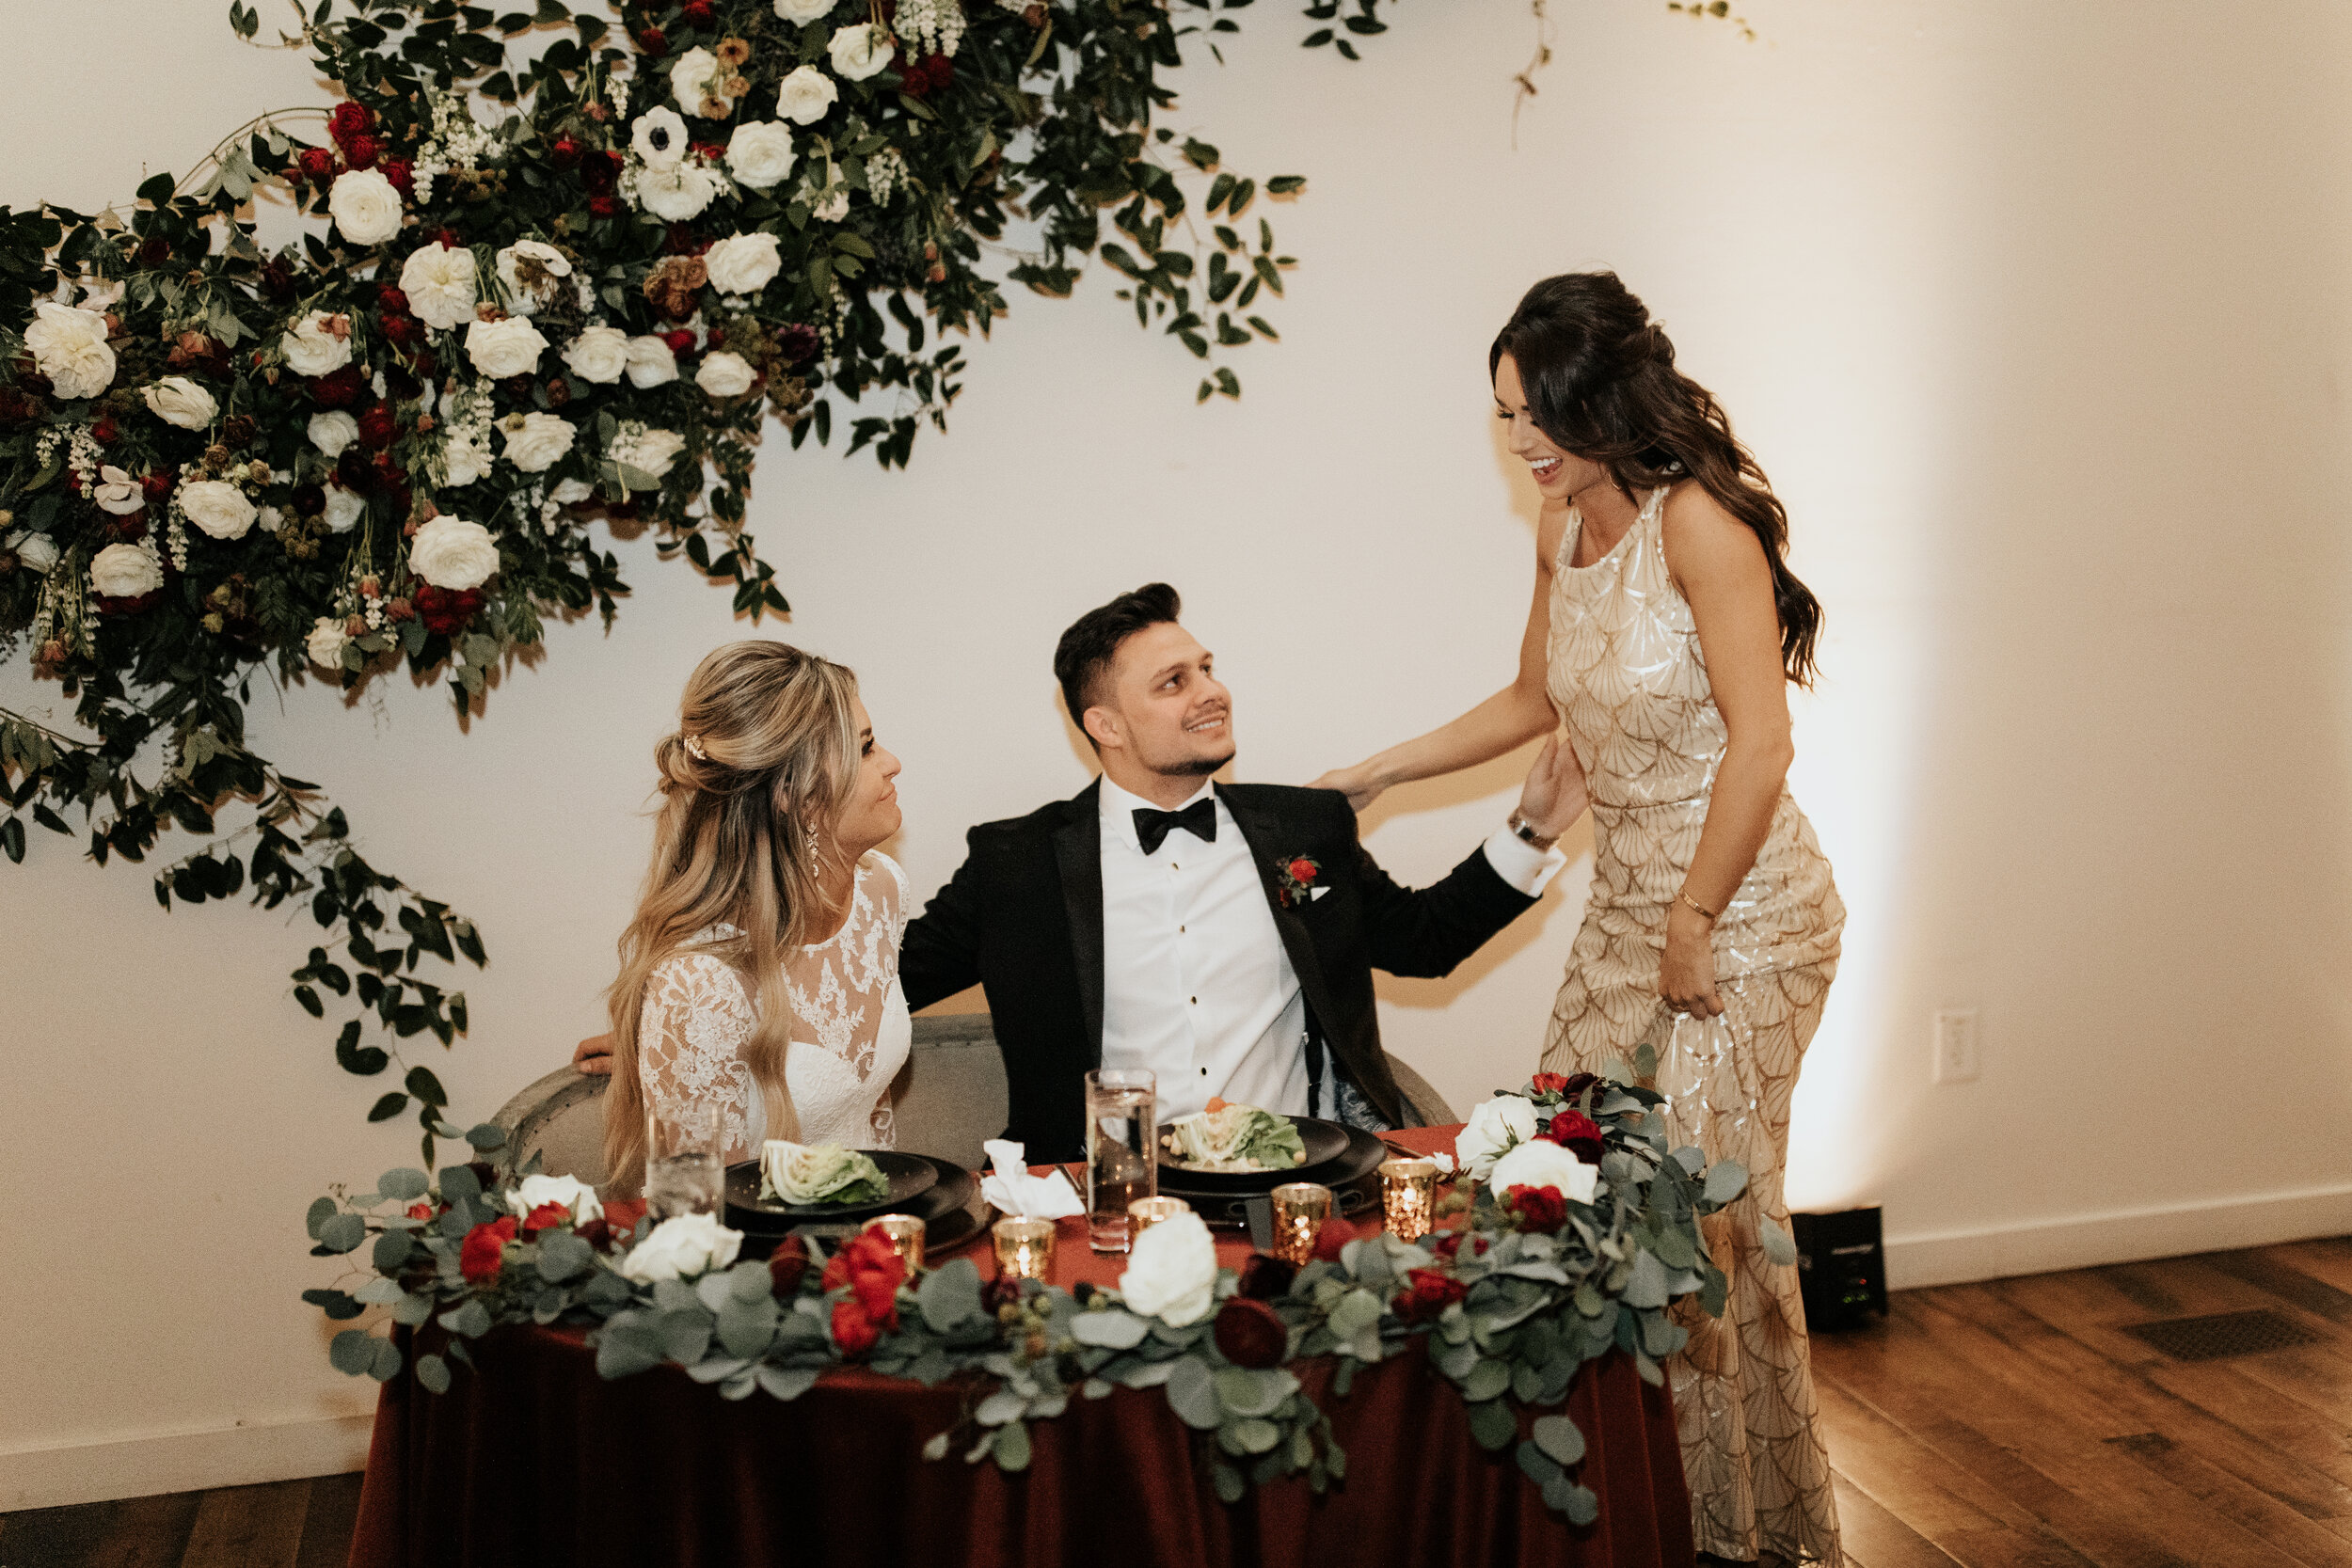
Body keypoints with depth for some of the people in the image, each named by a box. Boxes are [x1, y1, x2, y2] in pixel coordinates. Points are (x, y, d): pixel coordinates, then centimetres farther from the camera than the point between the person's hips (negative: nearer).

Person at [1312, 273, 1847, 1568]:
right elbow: (1537, 701, 22)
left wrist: (1694, 927, -14)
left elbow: (1760, 744, -20)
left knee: (1708, 1218, -3)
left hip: (1743, 914, -8)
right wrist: (1378, 773, 21)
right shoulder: (1563, 526, 8)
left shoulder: (1698, 525, -17)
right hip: (1625, 903, 8)